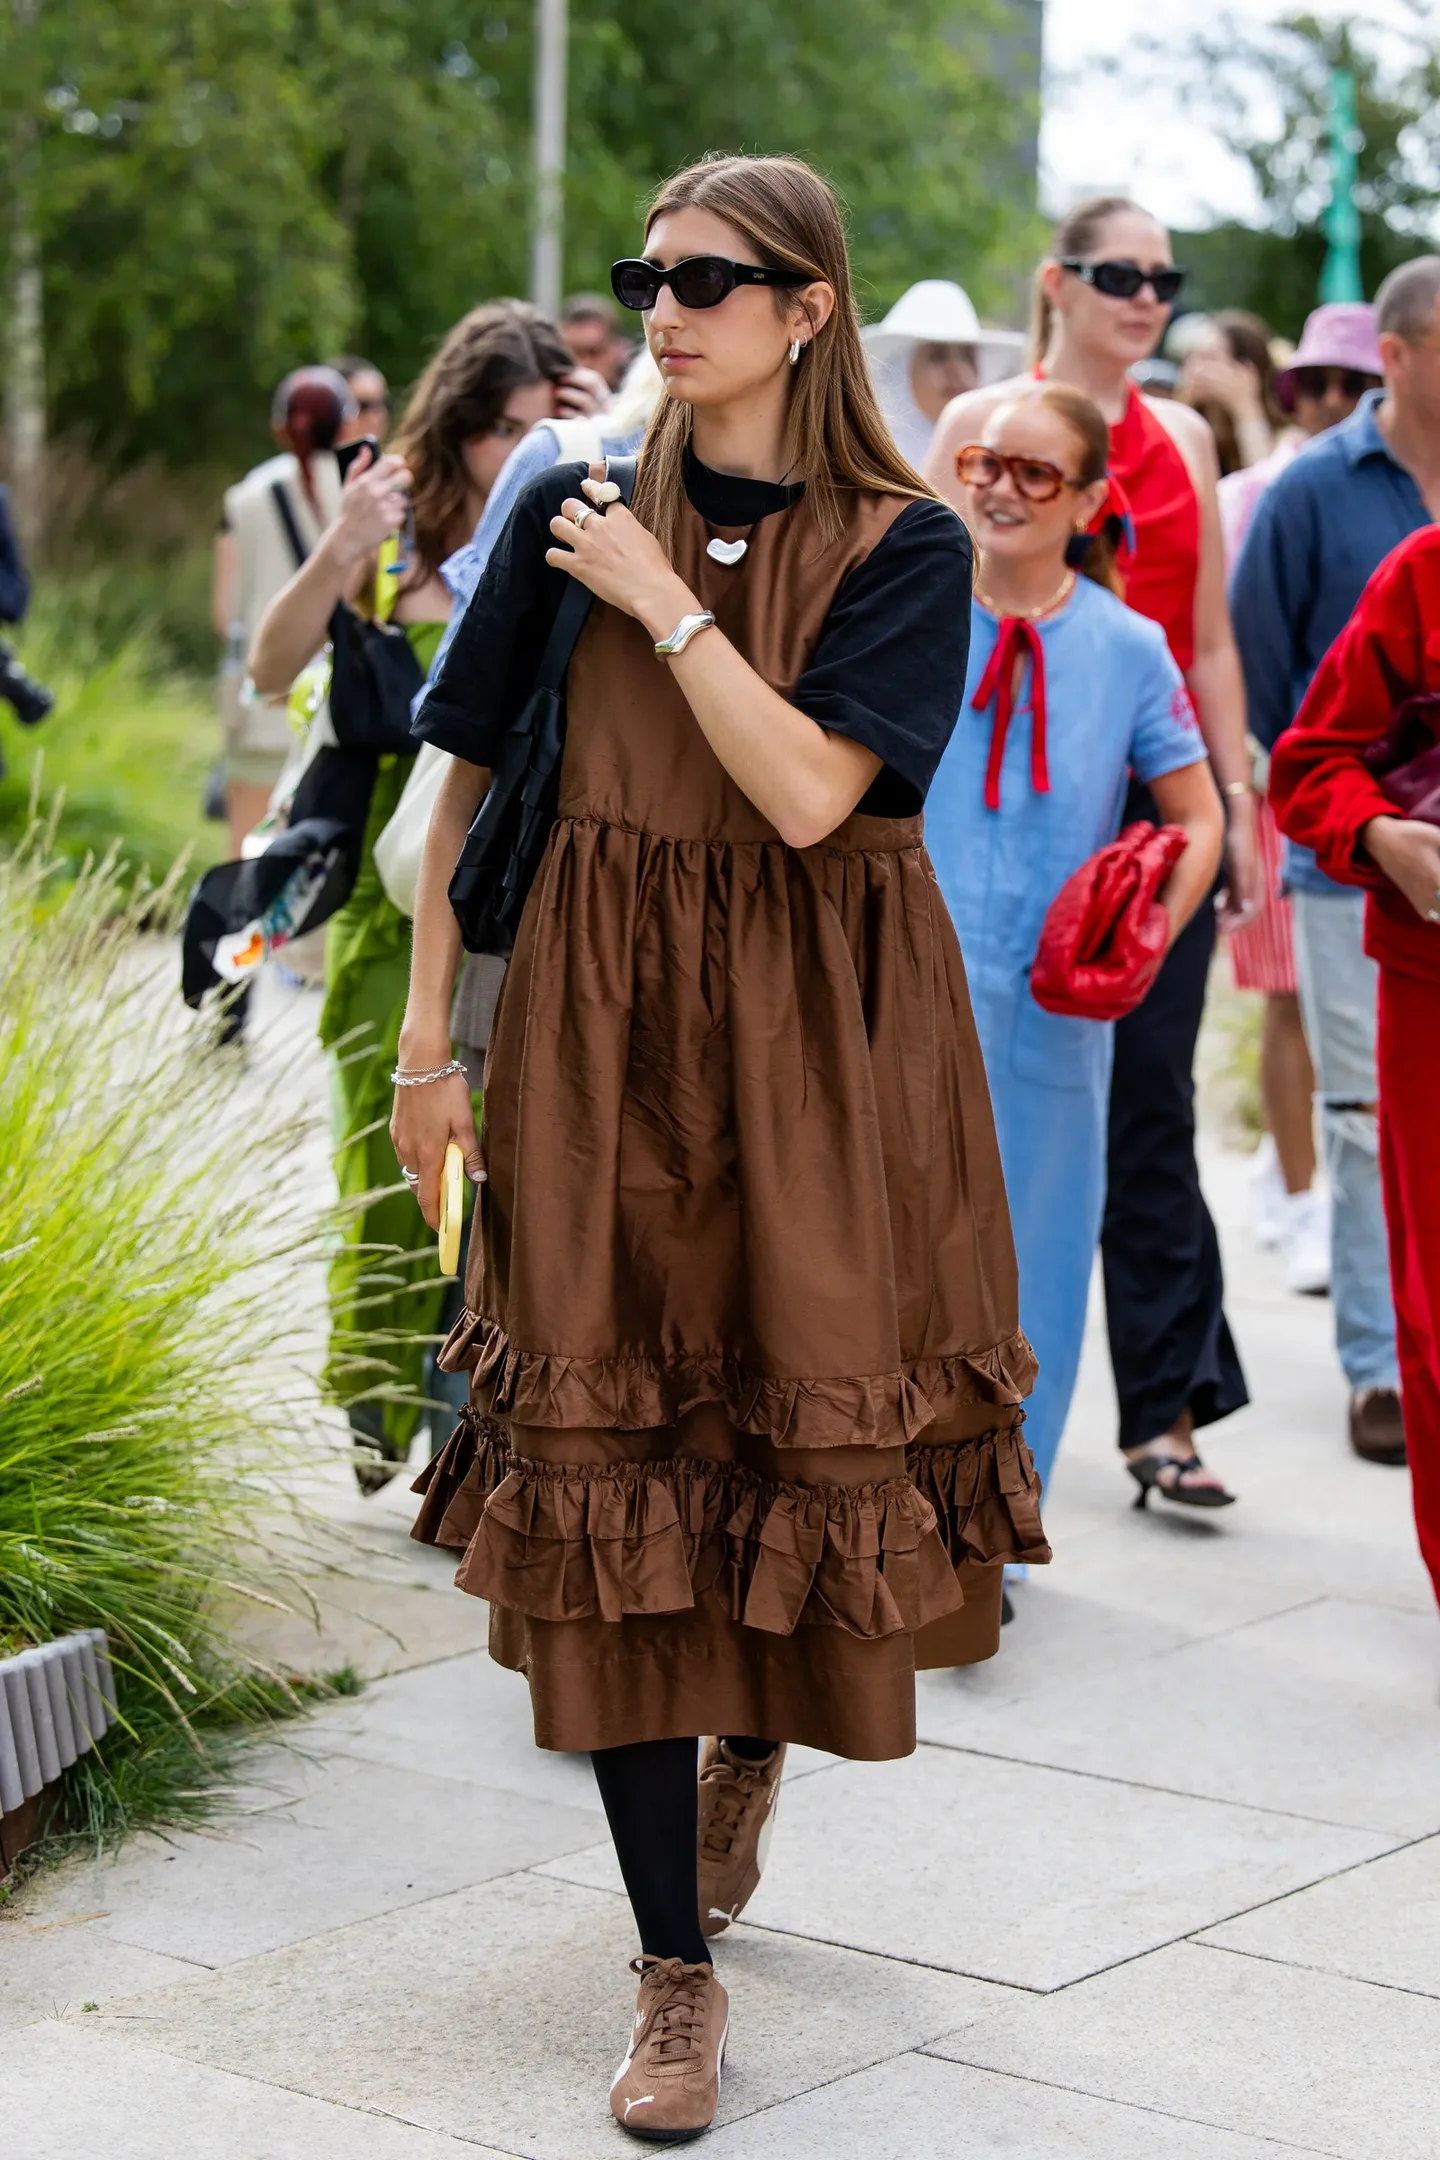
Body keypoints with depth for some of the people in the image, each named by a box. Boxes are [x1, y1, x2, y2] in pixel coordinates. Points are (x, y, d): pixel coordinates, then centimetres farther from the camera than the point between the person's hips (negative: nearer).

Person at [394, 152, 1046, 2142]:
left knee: (813, 1437, 2)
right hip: (604, 1042, 1)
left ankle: (759, 1741, 39)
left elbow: (810, 794, -16)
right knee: (615, 1460, -2)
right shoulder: (575, 517, 6)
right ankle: (678, 1972, 6)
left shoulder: (903, 546, -2)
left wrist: (663, 601, -12)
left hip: (822, 1050, -1)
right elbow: (465, 782, 9)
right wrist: (429, 1036, 5)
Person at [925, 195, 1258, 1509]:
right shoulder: (984, 423, 1)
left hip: (1159, 793, 3)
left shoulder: (1183, 439, 13)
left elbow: (1210, 643, 14)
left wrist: (1237, 799, 9)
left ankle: (1169, 1401, 2)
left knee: (1151, 1097, 1)